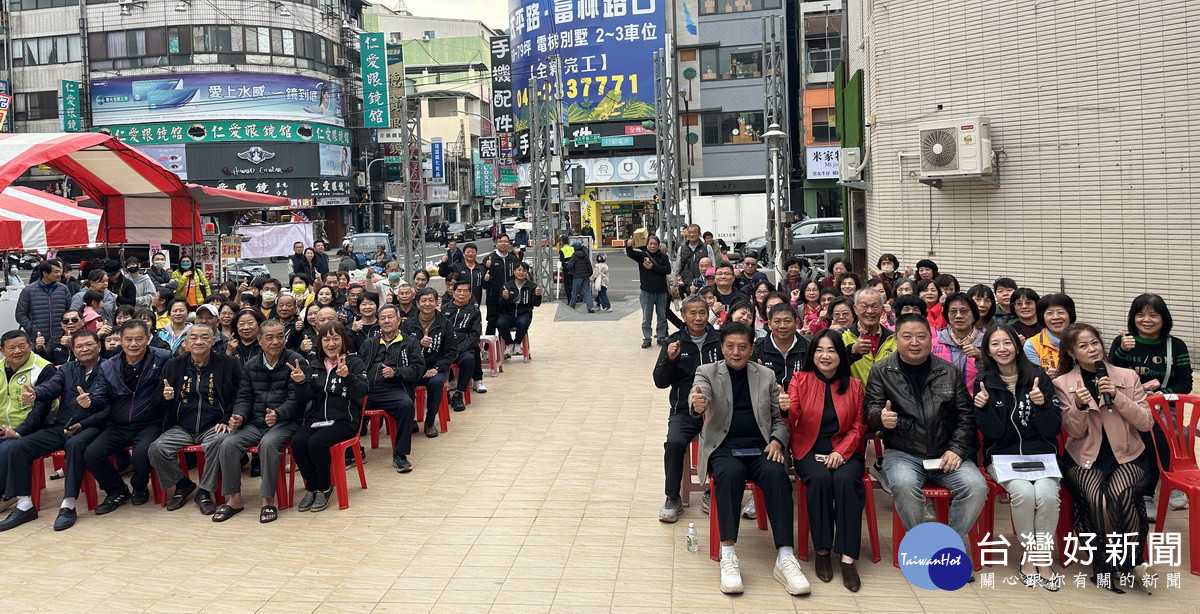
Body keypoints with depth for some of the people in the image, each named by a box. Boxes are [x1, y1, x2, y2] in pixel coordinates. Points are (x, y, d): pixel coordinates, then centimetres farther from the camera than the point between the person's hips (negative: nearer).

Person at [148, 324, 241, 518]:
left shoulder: (229, 364, 2)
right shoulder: (173, 365, 10)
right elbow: (161, 401, 18)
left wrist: (226, 421, -12)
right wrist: (165, 397, -6)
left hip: (213, 427, -3)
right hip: (181, 428, 3)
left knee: (218, 442, -35)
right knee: (156, 449, -22)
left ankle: (205, 491, -13)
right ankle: (182, 485, 5)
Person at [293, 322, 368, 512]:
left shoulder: (355, 363, 2)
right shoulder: (314, 366, 15)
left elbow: (363, 391, -15)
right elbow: (304, 401, 9)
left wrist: (347, 377, -33)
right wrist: (300, 383, -11)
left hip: (344, 420, -4)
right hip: (316, 418, 4)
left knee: (316, 442, -30)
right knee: (297, 442, -25)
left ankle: (324, 488, -6)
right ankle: (311, 487, -4)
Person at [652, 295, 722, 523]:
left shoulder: (720, 340, 5)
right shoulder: (674, 342, 6)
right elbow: (660, 382, 2)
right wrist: (669, 359, -15)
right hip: (684, 412, 0)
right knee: (674, 442, -27)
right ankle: (673, 499, -7)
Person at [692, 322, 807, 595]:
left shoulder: (766, 375, 14)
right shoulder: (707, 372, 6)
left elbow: (780, 418, 15)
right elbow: (699, 396, -15)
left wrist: (777, 441, -6)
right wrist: (697, 404, -40)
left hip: (760, 448, 2)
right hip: (723, 447, -2)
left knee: (776, 474, -30)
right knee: (731, 473, -35)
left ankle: (785, 558, -30)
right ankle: (728, 556, -32)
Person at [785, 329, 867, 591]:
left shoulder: (854, 385, 9)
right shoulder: (800, 379, 4)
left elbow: (859, 426, 7)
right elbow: (790, 419, -8)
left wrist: (841, 452, -10)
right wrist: (785, 409, -33)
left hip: (843, 451, 1)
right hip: (809, 450, -1)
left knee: (846, 480, -31)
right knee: (820, 478, -32)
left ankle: (847, 557, -26)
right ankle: (822, 550, -17)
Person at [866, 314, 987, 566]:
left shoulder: (949, 372, 10)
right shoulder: (881, 372, 5)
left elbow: (965, 415, 9)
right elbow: (871, 411, 1)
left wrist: (957, 449, -6)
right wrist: (881, 417, -24)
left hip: (946, 453, 2)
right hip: (903, 453, -2)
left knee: (976, 486, -23)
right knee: (904, 484, -33)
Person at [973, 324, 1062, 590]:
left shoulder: (1039, 376, 1)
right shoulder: (984, 382, 0)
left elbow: (1053, 430, -1)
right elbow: (994, 432, -5)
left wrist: (1043, 404, -19)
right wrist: (982, 407, -22)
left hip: (1041, 453, 1)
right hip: (1003, 455, -1)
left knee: (1047, 494, -28)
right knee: (1024, 492, -29)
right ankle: (1029, 553, -6)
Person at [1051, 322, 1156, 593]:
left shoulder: (1127, 376, 5)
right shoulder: (1063, 384, 3)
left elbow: (1146, 423, 0)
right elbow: (1075, 432, 0)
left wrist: (1117, 396, -14)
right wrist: (1079, 406, -20)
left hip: (1127, 456, 1)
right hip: (1085, 458, 0)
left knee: (1120, 494, -32)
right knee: (1098, 499, -31)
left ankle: (1131, 562, -6)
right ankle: (1132, 565, -8)